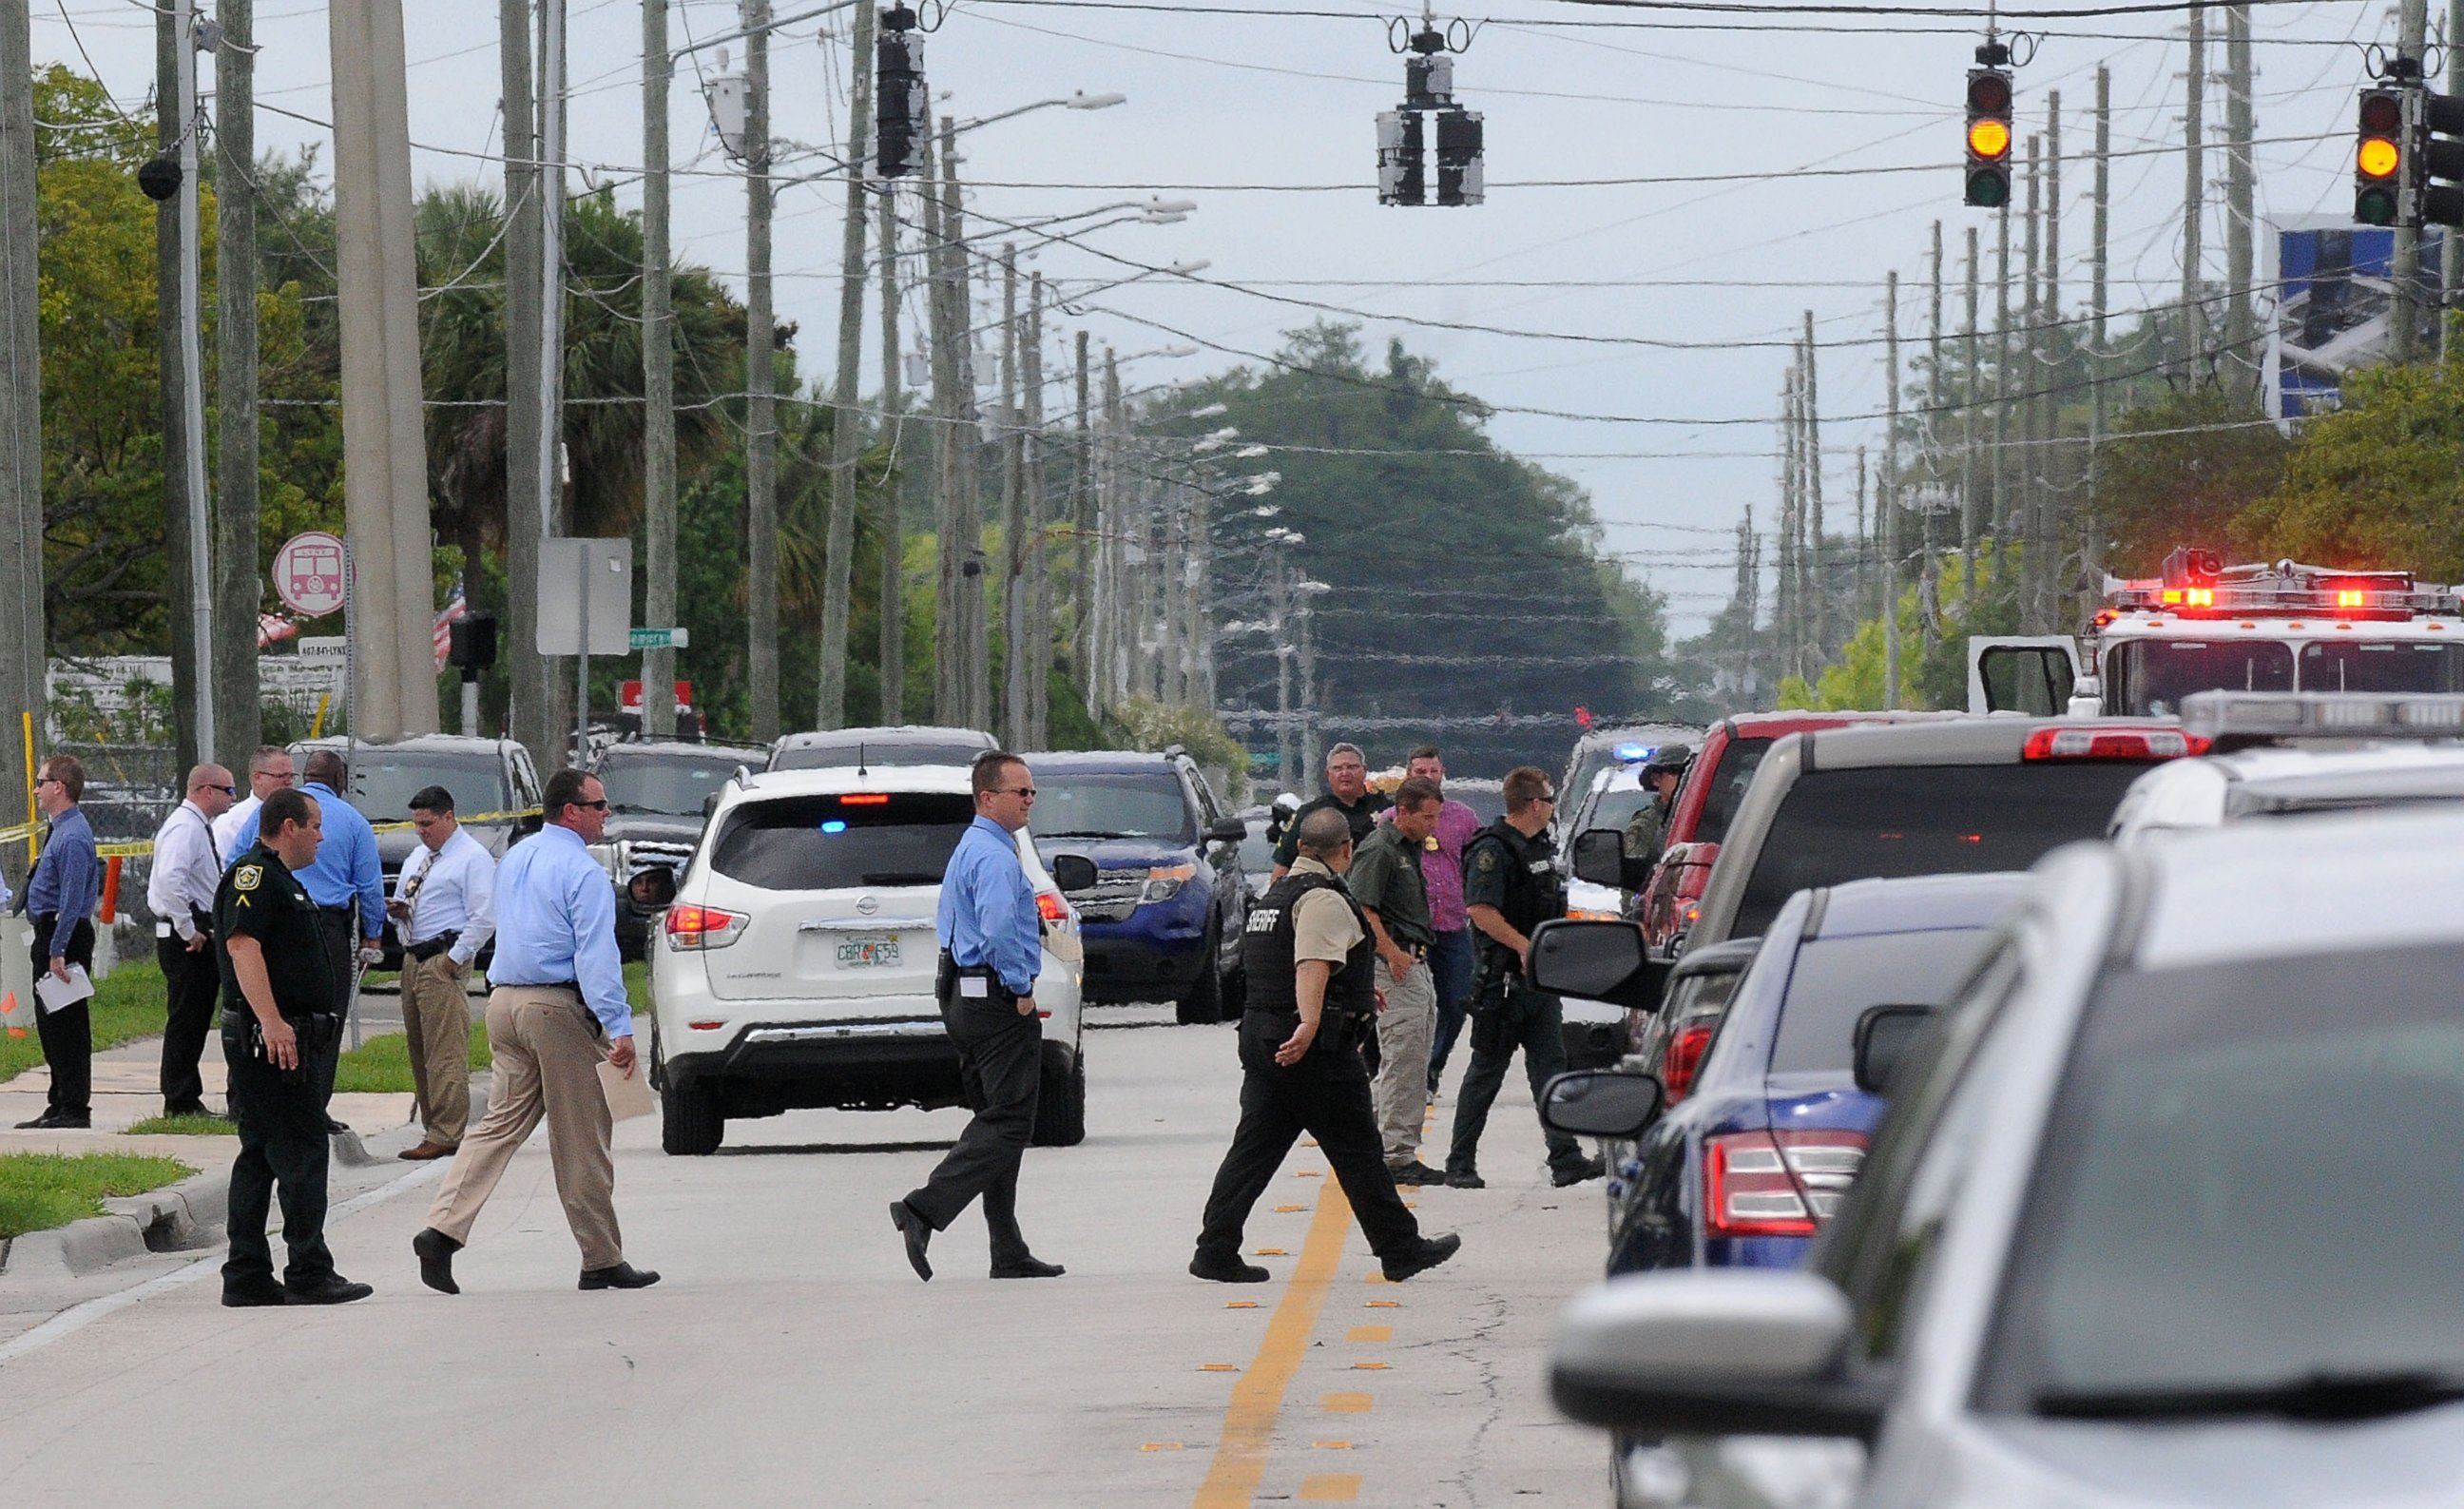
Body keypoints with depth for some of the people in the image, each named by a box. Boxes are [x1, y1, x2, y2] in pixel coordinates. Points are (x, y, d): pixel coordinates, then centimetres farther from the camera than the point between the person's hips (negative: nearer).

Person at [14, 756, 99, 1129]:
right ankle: (60, 1106, 19)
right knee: (51, 1024, 14)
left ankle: (73, 1110, -3)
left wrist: (57, 952, -25)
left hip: (65, 933, -11)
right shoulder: (63, 830, 15)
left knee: (65, 1025, -6)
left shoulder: (73, 837, -18)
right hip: (51, 934, 11)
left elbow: (72, 899, -23)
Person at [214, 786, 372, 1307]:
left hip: (282, 1038, 11)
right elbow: (242, 946, -24)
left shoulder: (279, 879, 22)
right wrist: (271, 1021, -31)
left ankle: (247, 1277, 12)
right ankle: (309, 1273, -9)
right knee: (302, 1150, -9)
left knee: (261, 1155, 10)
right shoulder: (253, 875, -12)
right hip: (269, 1041, -11)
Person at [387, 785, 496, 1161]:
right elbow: (403, 907, 30)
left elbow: (483, 918, -12)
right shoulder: (418, 858, 21)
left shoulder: (473, 858, -5)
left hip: (444, 963, -9)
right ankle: (432, 1127, 14)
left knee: (445, 1051, -12)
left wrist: (455, 960, -15)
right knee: (418, 1049, 9)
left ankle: (445, 1135, -13)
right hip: (413, 958, 9)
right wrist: (397, 911, 6)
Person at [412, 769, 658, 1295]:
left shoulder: (513, 860, 15)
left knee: (501, 1123, 7)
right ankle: (602, 1261, 8)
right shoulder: (582, 871, -12)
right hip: (558, 1006, -8)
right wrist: (618, 1028, -22)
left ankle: (442, 1231, -10)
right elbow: (597, 955, -19)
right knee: (582, 1138, 1)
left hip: (504, 999, 8)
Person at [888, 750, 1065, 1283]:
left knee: (995, 1119, 12)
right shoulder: (995, 856, -16)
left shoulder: (968, 849, 19)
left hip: (961, 995, 11)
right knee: (1007, 1123, -9)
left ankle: (1009, 1254, 14)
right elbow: (998, 930, -30)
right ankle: (924, 1210, -20)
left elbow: (946, 924, 28)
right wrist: (1021, 990, -18)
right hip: (998, 1000, -11)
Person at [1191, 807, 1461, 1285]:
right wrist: (1310, 1025, -40)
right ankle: (1400, 1250, 10)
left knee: (1253, 1150, 7)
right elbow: (1312, 965, -29)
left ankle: (1216, 1252, 2)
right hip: (1319, 1048, -9)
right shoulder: (1324, 900, -13)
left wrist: (1356, 993, 48)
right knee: (1358, 1153, 1)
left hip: (1259, 1032, 9)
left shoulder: (1275, 895, 18)